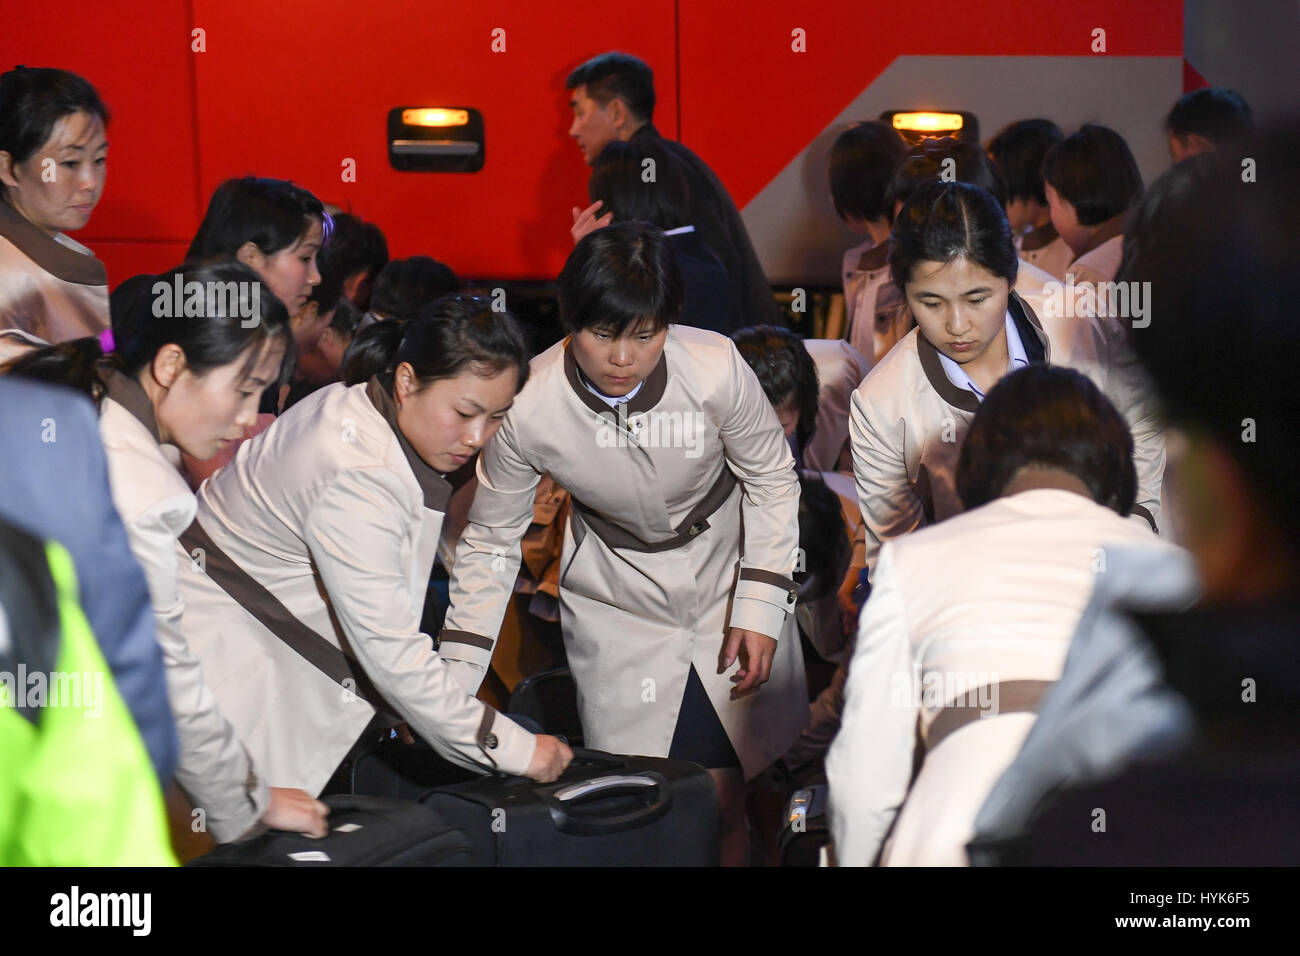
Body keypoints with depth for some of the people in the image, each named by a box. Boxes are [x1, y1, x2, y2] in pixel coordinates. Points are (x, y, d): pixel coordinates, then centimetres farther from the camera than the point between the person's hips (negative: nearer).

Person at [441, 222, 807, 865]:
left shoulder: (716, 369, -25)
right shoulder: (528, 406, -23)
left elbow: (771, 481, -5)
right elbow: (491, 539, -8)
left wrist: (761, 610, -8)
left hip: (725, 578, 0)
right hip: (617, 605, 0)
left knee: (724, 802, 0)